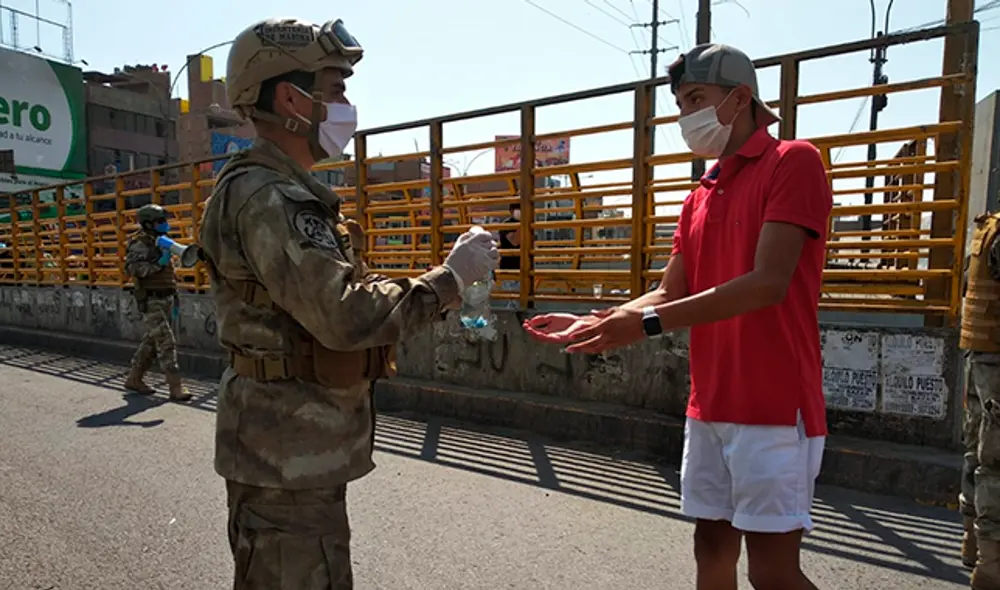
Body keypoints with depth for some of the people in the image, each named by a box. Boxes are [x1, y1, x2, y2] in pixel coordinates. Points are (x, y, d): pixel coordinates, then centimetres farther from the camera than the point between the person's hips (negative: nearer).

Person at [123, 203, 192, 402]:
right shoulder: (140, 244, -9)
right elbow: (132, 268, -24)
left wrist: (175, 299, 22)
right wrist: (158, 263, -28)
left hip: (166, 299, 9)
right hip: (150, 301, -9)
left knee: (151, 342, 14)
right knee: (166, 342, -13)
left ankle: (134, 379, 27)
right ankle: (176, 387, -12)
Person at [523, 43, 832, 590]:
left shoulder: (793, 162, -8)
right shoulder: (700, 197, 14)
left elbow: (767, 283, -20)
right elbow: (672, 293, 11)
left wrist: (646, 324, -25)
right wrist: (594, 323, -2)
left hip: (774, 406, -7)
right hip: (709, 406, 7)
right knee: (712, 544, 15)